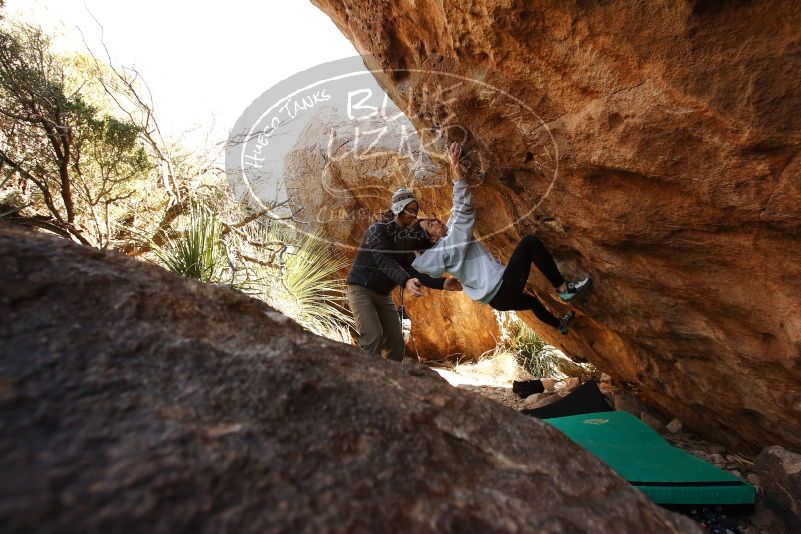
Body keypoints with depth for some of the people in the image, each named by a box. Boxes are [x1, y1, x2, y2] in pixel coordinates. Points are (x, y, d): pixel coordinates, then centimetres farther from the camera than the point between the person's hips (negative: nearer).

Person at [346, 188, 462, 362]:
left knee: (396, 342, 4)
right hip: (361, 289, -7)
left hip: (383, 294, 8)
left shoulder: (404, 238, 8)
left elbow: (412, 269, 1)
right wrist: (404, 281, -49)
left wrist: (441, 283, -11)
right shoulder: (378, 229, -15)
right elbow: (384, 261, -31)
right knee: (373, 337, -22)